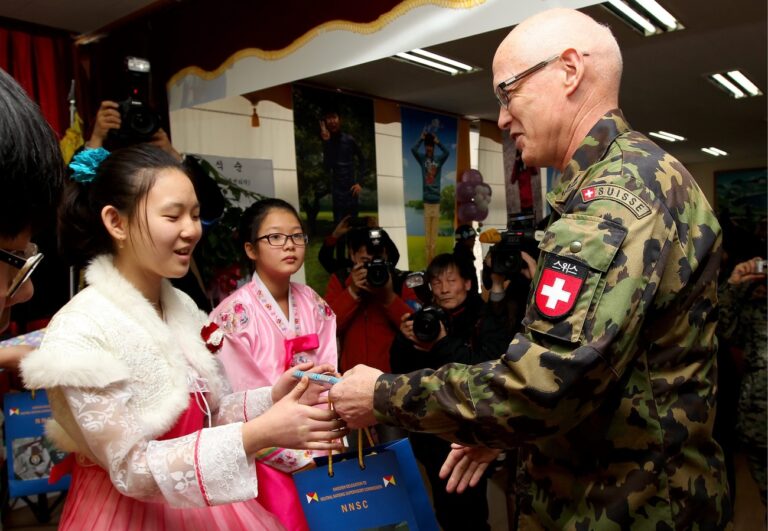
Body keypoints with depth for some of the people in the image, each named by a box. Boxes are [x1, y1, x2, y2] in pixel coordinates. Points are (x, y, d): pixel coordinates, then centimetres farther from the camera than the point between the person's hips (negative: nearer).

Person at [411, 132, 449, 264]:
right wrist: (421, 138, -4)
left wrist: (438, 142, -9)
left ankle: (433, 255, 8)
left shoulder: (439, 159, 10)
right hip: (426, 199, -1)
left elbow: (447, 152, -7)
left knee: (434, 231, 3)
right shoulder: (422, 158, 7)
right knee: (427, 230, -1)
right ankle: (428, 256, 3)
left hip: (436, 199, 2)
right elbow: (413, 149, -9)